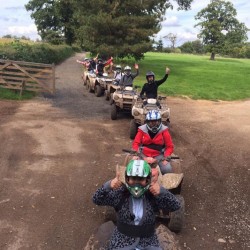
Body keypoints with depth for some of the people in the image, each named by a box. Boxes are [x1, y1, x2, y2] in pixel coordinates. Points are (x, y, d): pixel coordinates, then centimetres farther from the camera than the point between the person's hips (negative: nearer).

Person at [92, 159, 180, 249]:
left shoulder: (152, 196, -10)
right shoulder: (120, 194, -9)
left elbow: (176, 206, -16)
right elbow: (96, 200, -12)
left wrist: (162, 192, -35)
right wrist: (108, 186, -33)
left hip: (148, 241, 1)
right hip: (122, 239, 0)